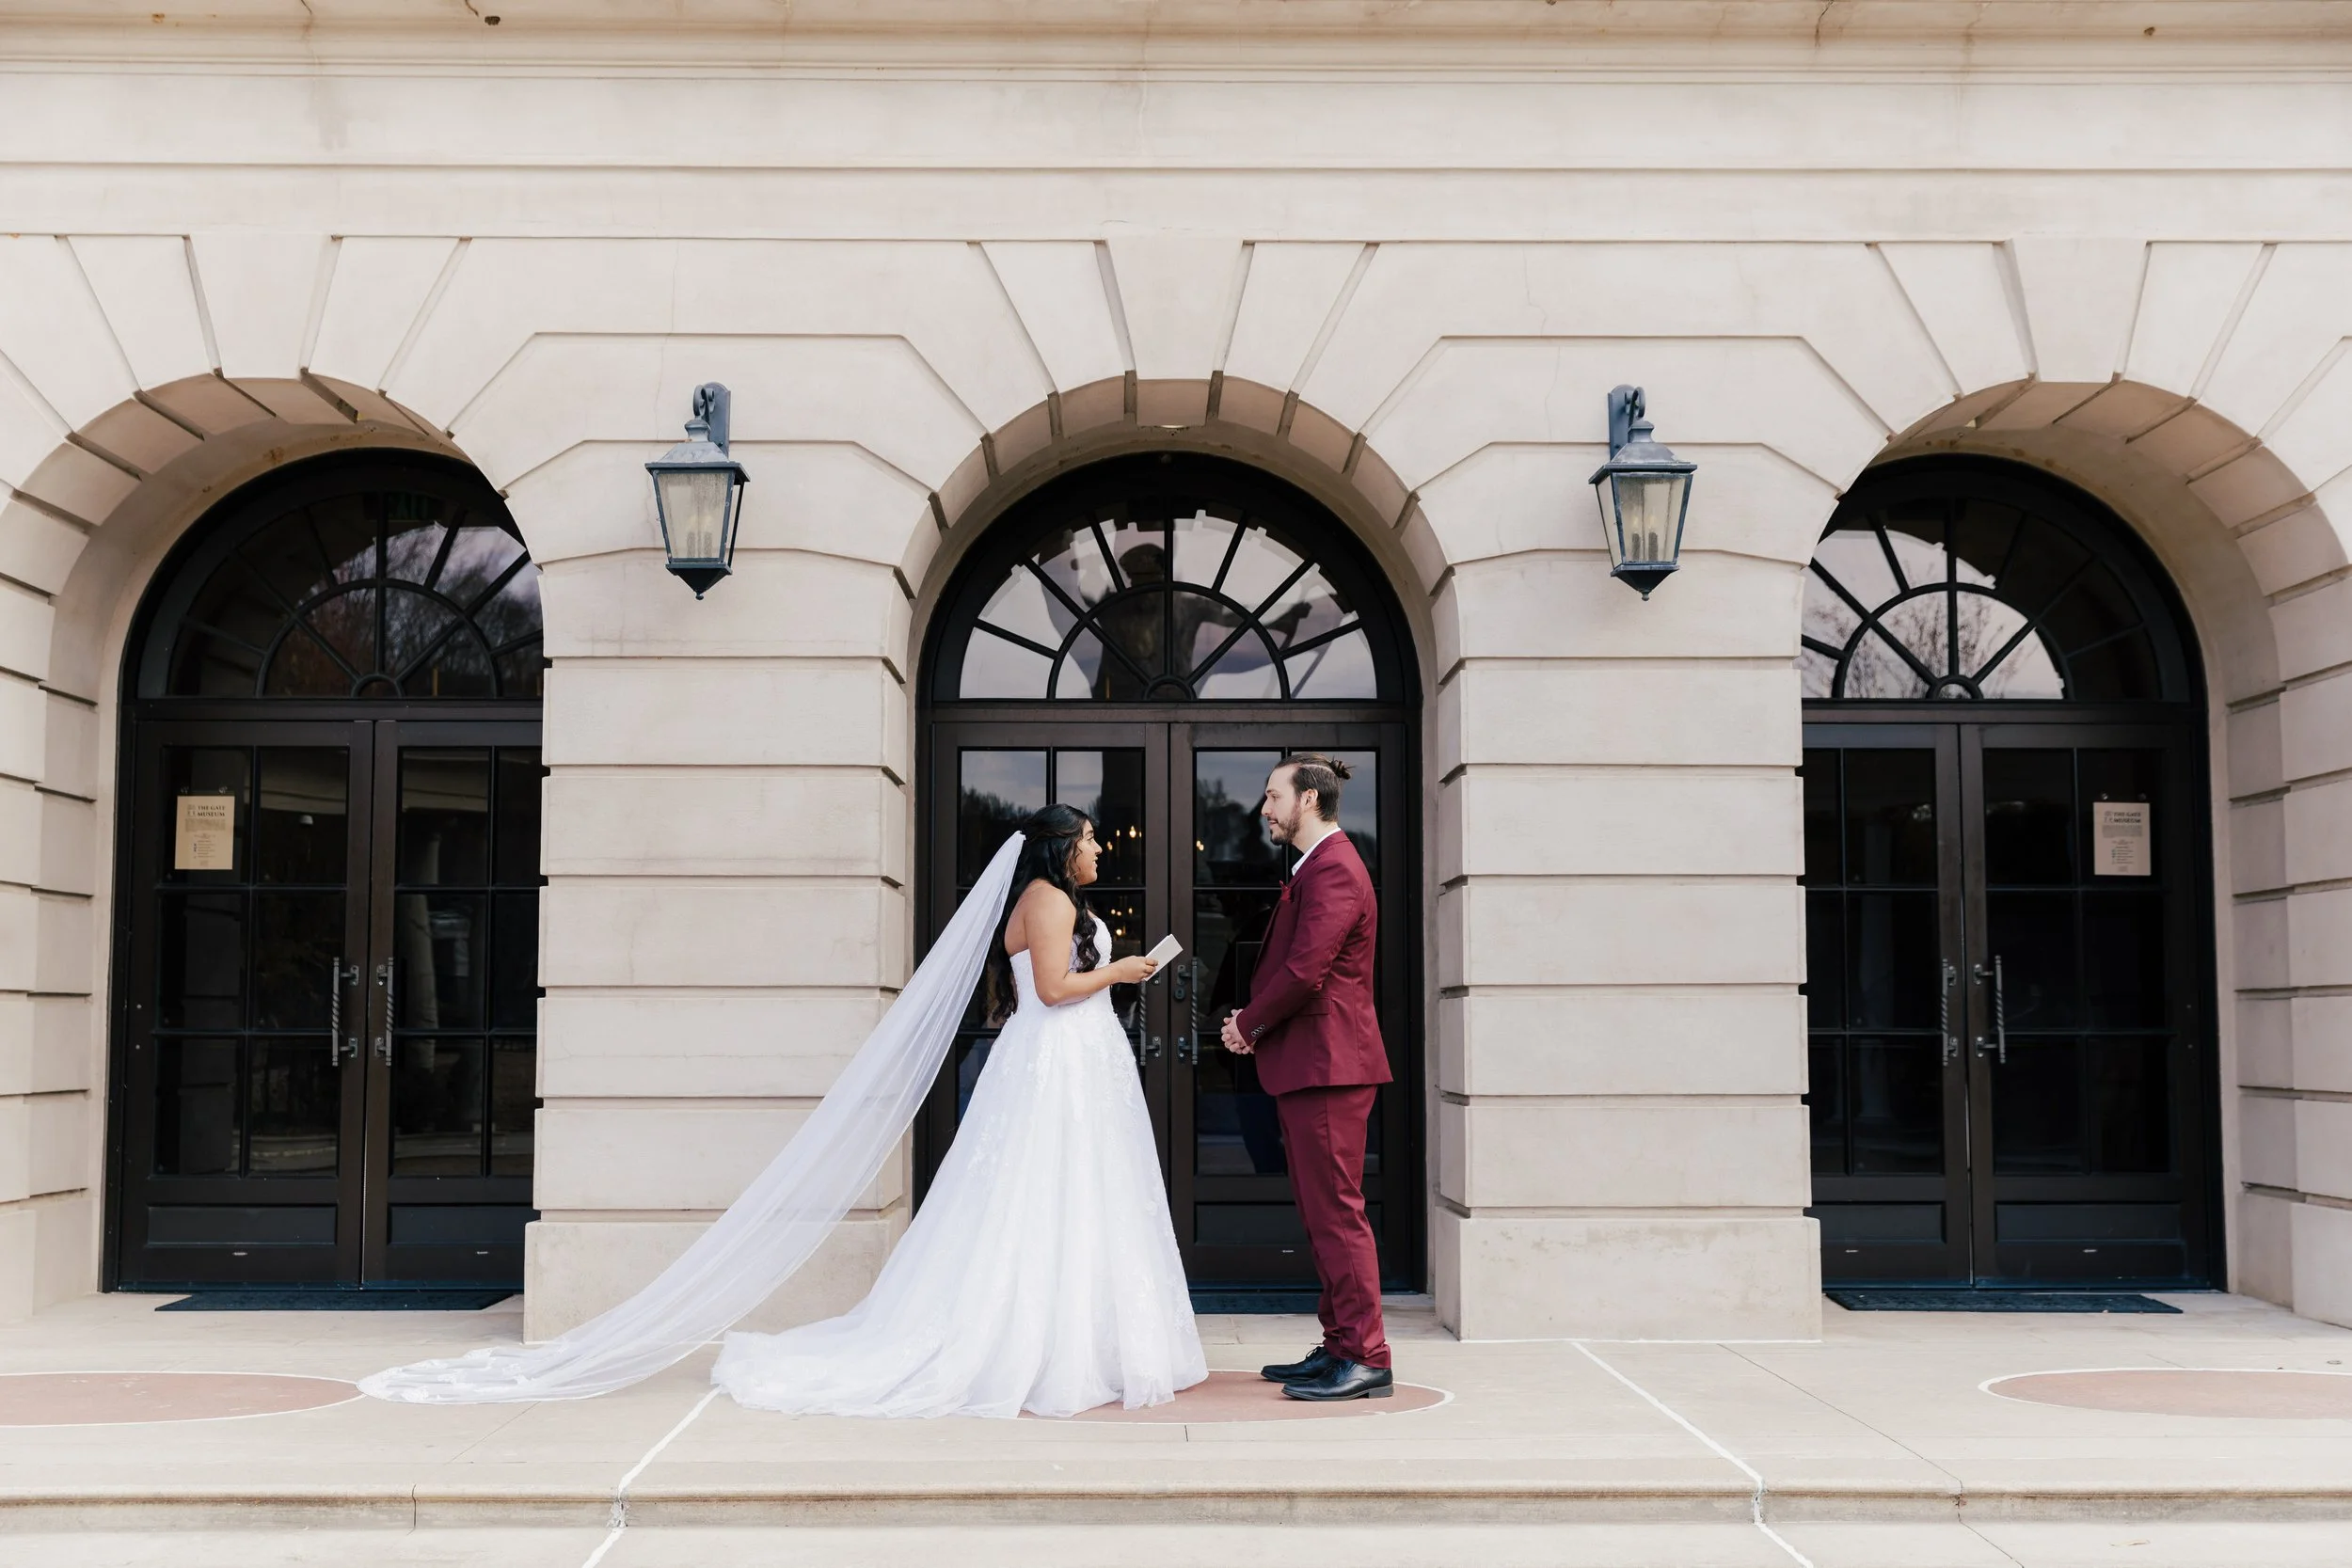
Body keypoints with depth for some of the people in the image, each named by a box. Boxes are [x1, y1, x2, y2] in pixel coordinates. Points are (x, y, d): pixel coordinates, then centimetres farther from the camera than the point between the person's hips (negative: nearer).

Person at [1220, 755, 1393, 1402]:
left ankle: (1366, 1360, -3)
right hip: (1310, 1065, 11)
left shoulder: (1333, 871, -14)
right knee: (1322, 1214, 14)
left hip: (1327, 1064, -11)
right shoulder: (1316, 868, 20)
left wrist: (1248, 1022, -8)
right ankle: (1340, 1347, 21)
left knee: (1336, 1212, -8)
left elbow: (1305, 971, -23)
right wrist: (1255, 1022, 5)